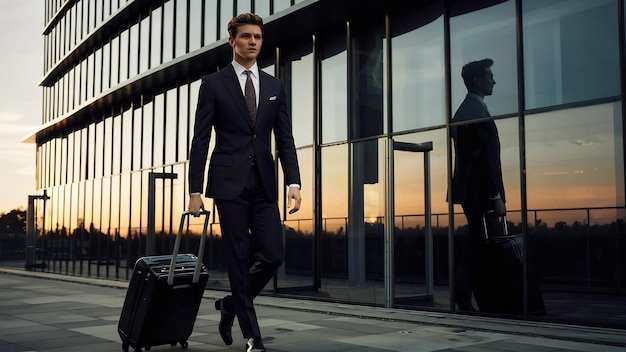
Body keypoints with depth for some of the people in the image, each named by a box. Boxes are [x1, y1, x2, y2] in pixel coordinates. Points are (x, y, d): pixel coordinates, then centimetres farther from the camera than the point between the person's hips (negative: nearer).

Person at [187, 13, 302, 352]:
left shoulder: (274, 86, 12)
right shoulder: (213, 83, 2)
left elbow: (285, 140, 10)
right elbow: (200, 140, -1)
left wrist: (294, 182, -1)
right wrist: (195, 190, -6)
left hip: (264, 184, 4)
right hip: (229, 183, -3)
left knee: (273, 255, -2)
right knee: (239, 258, 0)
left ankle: (232, 303, 25)